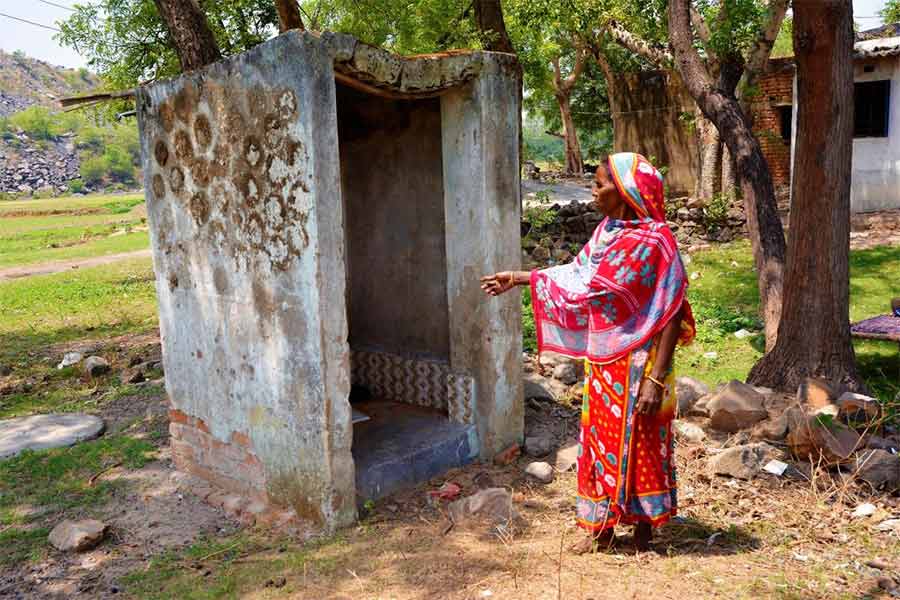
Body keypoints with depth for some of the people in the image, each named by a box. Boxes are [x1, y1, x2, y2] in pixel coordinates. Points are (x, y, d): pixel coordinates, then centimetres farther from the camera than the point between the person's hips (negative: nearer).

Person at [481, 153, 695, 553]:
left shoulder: (655, 242, -19)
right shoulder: (606, 233, 3)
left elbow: (672, 316, -19)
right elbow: (576, 275, 16)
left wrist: (656, 378, -21)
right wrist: (519, 278, 16)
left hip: (637, 365, -7)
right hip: (602, 362, 7)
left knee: (639, 444, 8)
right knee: (600, 439, 15)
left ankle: (644, 528, 28)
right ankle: (602, 527, 31)